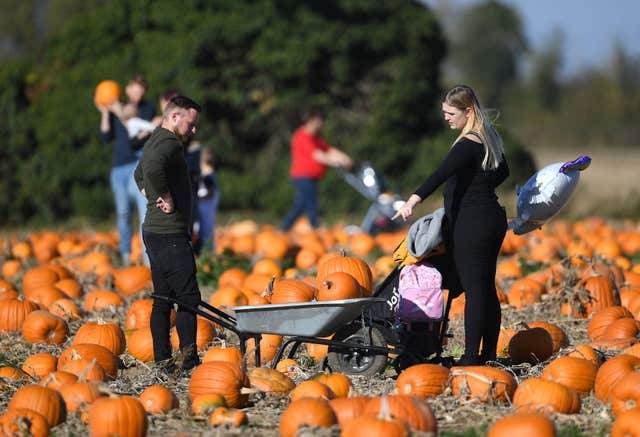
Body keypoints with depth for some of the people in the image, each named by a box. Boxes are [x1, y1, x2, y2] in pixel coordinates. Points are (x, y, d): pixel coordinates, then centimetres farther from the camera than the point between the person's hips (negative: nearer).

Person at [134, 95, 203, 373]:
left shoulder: (154, 142, 18)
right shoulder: (169, 144, -15)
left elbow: (140, 174, 38)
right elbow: (153, 168, -37)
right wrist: (166, 198, -24)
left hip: (154, 232, 10)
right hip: (170, 233, -10)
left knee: (163, 299, 11)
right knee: (188, 297, -9)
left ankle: (162, 361, 12)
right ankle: (189, 359, -11)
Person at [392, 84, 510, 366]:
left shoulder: (468, 144, -17)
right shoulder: (489, 138, 13)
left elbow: (441, 174, -32)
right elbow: (502, 171, 29)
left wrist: (414, 200, -41)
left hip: (470, 224, -10)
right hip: (493, 218, 10)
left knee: (473, 290, -8)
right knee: (487, 288, 12)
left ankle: (471, 356, -8)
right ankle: (489, 354, 16)